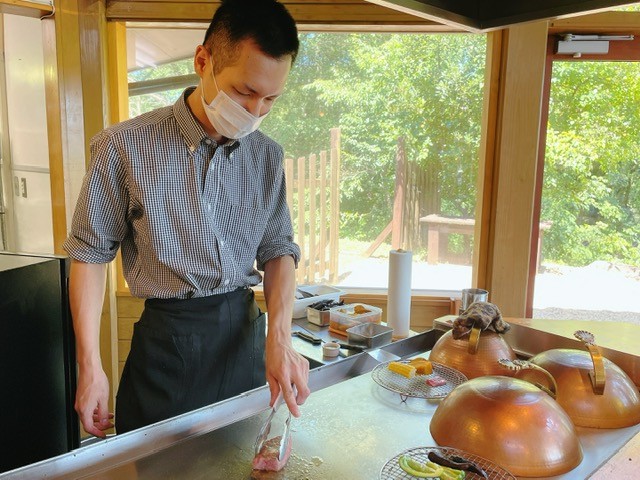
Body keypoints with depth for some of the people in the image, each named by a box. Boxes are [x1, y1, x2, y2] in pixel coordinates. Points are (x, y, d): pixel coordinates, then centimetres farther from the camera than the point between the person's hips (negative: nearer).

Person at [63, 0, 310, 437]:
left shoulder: (268, 156, -1)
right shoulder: (125, 147, -12)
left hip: (246, 334, 4)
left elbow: (278, 249, 4)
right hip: (168, 339, -3)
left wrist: (279, 339, -10)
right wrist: (90, 366, -9)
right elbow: (91, 253, -6)